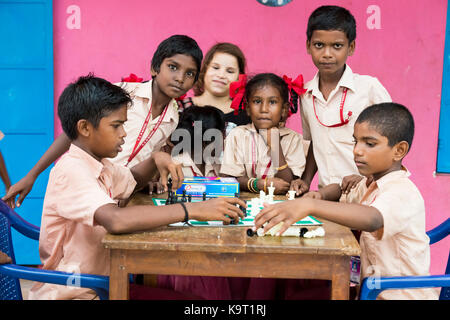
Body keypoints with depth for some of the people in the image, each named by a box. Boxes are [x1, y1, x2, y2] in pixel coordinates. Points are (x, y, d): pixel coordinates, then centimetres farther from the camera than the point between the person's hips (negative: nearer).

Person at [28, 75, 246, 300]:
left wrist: (156, 159, 6)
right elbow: (116, 220, -37)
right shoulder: (71, 171, -20)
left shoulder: (97, 165, 9)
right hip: (72, 293, -8)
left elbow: (132, 181, 28)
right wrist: (192, 210, -34)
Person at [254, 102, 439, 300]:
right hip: (373, 289, 8)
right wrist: (320, 194, 1)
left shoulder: (402, 191, -21)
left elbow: (372, 219, -41)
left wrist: (309, 205, -51)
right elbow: (340, 191, 26)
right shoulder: (371, 183, 9)